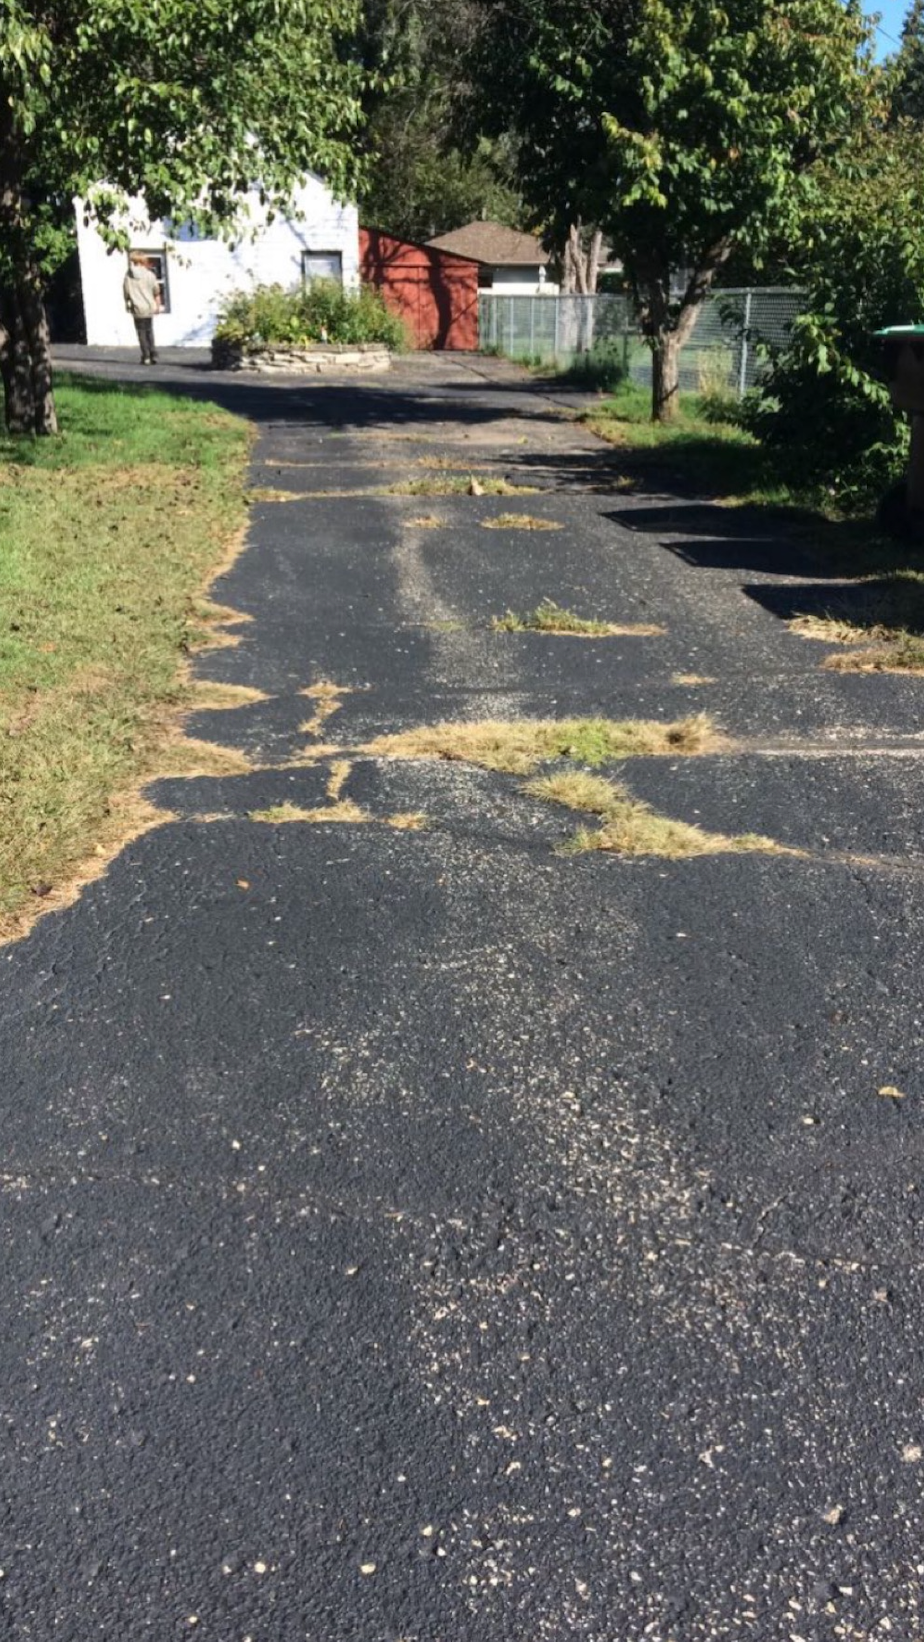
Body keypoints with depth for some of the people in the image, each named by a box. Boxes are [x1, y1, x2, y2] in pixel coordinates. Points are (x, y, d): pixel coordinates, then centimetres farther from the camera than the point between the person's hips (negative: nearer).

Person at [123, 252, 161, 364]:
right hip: (149, 307, 2)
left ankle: (146, 356, 0)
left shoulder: (128, 276, -4)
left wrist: (127, 304, 13)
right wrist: (158, 305, 13)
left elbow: (126, 293, -1)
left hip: (137, 309, -2)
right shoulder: (150, 275, -1)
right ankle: (153, 355, 6)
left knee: (141, 332, 5)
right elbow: (156, 292, 3)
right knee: (149, 331, 14)